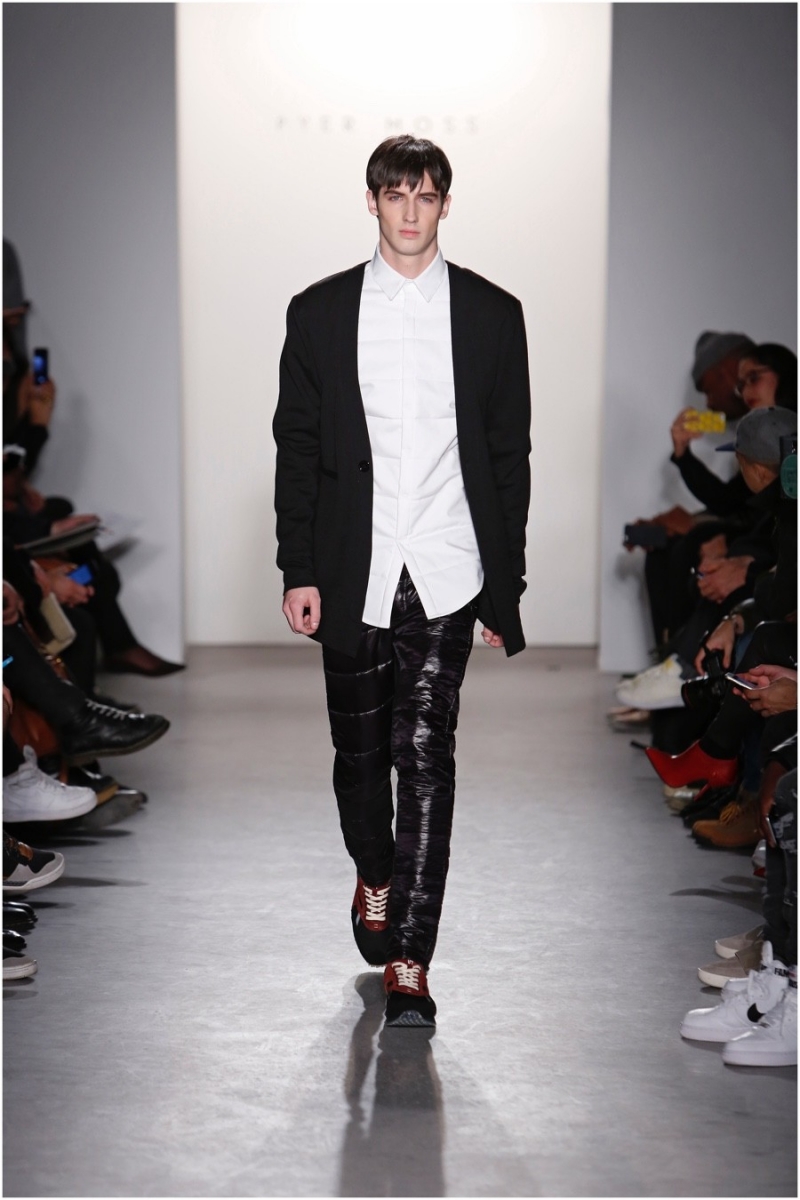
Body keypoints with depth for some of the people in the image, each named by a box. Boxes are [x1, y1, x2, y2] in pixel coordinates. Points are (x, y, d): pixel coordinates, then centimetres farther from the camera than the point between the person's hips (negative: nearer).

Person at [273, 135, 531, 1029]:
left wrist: (505, 585, 2)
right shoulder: (319, 312, 6)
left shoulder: (491, 313, 4)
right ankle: (374, 878, 41)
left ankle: (409, 960, -3)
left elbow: (510, 455, 5)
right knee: (359, 748, 12)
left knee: (426, 756, -6)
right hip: (353, 574, 1)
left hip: (445, 574, -1)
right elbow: (296, 447, 6)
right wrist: (299, 570, -1)